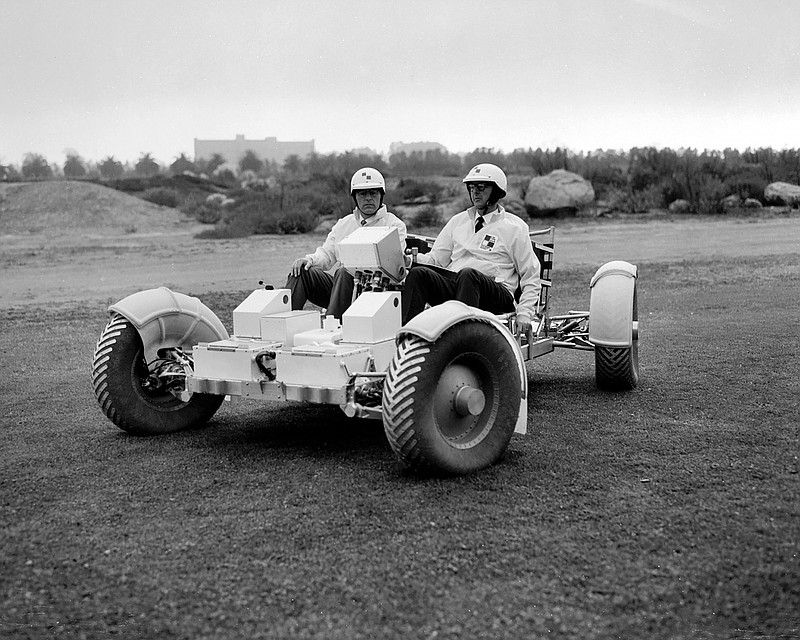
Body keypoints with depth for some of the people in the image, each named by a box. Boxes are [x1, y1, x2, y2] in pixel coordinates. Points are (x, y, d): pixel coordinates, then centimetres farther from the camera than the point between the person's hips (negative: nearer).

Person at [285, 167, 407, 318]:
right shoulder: (343, 224, 24)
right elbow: (327, 253, 20)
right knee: (301, 271, -15)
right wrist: (310, 259, -5)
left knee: (343, 273, -36)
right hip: (338, 282, 5)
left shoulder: (395, 225, 6)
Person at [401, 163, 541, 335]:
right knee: (418, 273, -25)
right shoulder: (457, 221, 26)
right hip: (452, 285, 4)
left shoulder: (514, 227, 12)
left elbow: (531, 278, 11)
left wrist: (525, 313, -3)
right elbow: (436, 259, 21)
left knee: (467, 274, -38)